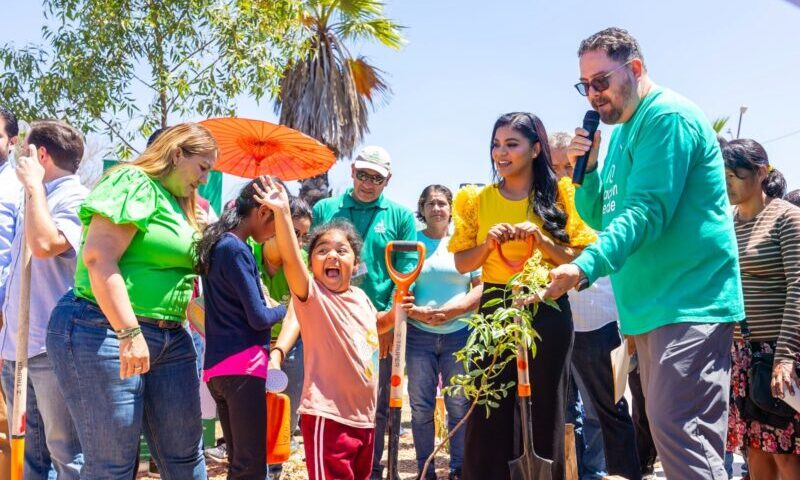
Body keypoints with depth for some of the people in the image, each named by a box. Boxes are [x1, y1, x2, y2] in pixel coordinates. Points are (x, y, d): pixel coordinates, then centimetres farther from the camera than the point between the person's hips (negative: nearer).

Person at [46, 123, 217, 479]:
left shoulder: (177, 203, 19)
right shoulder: (133, 182, -8)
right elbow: (99, 259, -20)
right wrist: (129, 333, -24)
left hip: (169, 338, 9)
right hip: (104, 331, -9)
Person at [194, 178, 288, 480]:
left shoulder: (217, 244, 14)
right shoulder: (237, 250, -13)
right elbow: (258, 318, -15)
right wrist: (285, 309, 5)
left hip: (217, 366, 9)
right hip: (244, 365, -9)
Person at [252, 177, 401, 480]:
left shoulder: (361, 297, 8)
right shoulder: (312, 294, -12)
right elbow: (290, 259, -30)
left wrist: (394, 313, 11)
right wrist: (282, 212, -41)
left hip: (364, 417, 8)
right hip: (327, 416, -8)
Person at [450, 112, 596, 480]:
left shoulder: (559, 197, 1)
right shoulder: (478, 199, 5)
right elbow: (462, 263, 5)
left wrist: (539, 238, -16)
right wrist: (489, 244, -12)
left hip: (547, 310, -1)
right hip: (495, 309, 1)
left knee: (544, 407, 8)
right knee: (489, 410, 3)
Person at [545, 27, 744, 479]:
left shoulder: (668, 116, -10)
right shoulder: (622, 132, 19)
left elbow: (647, 210, -22)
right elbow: (601, 217, 21)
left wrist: (585, 267, -32)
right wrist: (586, 168, 3)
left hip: (688, 302, -10)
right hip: (650, 307, 10)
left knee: (677, 430, -16)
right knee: (669, 428, 11)